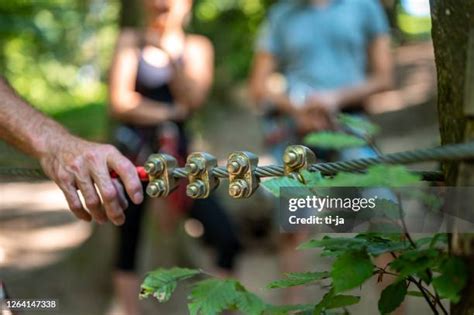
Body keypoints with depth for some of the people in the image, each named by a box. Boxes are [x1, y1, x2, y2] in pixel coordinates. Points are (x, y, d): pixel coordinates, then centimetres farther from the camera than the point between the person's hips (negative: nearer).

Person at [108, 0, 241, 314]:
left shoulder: (197, 47, 3)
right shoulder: (131, 40, 1)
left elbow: (193, 99, -11)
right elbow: (120, 103, -8)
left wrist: (172, 52, -18)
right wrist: (172, 113, -10)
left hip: (177, 153, 1)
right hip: (134, 152, -1)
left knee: (228, 239, -9)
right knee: (129, 244, 4)